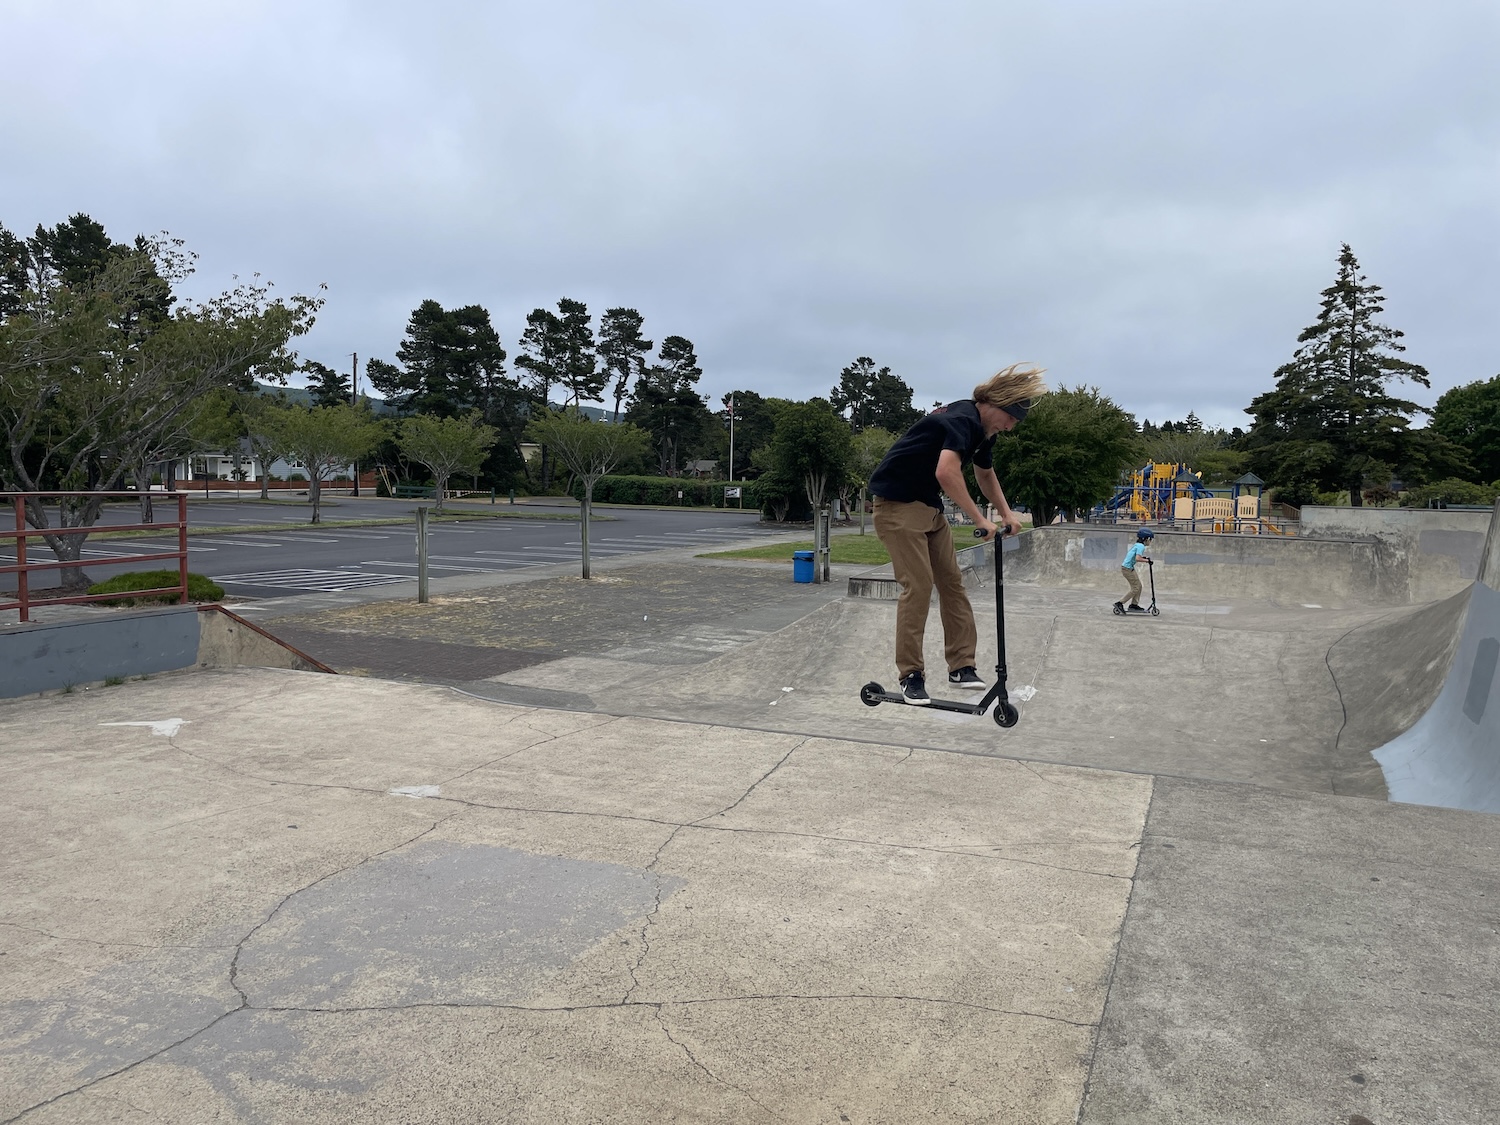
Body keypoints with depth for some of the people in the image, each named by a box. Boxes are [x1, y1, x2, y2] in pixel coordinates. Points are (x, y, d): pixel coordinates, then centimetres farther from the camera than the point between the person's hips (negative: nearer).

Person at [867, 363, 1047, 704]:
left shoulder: (983, 431, 8)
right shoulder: (963, 420, -22)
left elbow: (985, 473, 27)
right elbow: (946, 473, -39)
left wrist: (1007, 512, 15)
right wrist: (980, 520, -32)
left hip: (929, 507, 10)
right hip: (898, 503, -10)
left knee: (952, 582, 5)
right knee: (918, 585, -14)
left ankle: (961, 666, 10)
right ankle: (910, 674, -5)